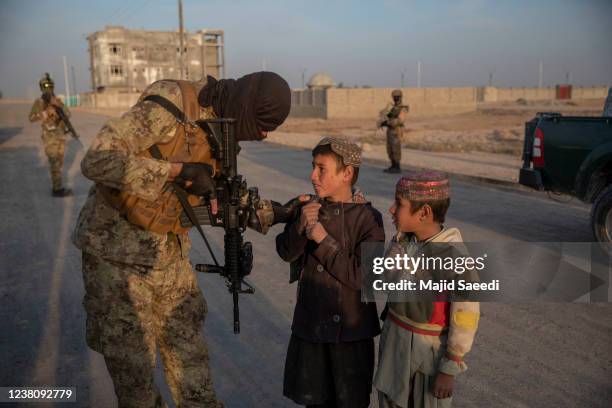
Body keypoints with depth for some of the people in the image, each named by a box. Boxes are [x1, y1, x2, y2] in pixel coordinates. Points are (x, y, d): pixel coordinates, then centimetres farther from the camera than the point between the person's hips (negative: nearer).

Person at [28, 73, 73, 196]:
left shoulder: (57, 100, 9)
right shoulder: (39, 102, -5)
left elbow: (68, 114, -2)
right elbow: (31, 118, -11)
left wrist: (59, 106, -20)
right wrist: (46, 113, -22)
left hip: (61, 135, 6)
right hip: (50, 136, -6)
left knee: (59, 162, 10)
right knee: (55, 162, -9)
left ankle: (56, 186, 20)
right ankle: (57, 189, -7)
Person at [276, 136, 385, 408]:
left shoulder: (367, 219, -16)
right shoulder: (310, 208, -2)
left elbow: (362, 277, -21)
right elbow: (286, 253, -3)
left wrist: (324, 240, -24)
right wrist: (300, 225, -22)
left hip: (350, 326, -4)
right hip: (309, 321, 4)